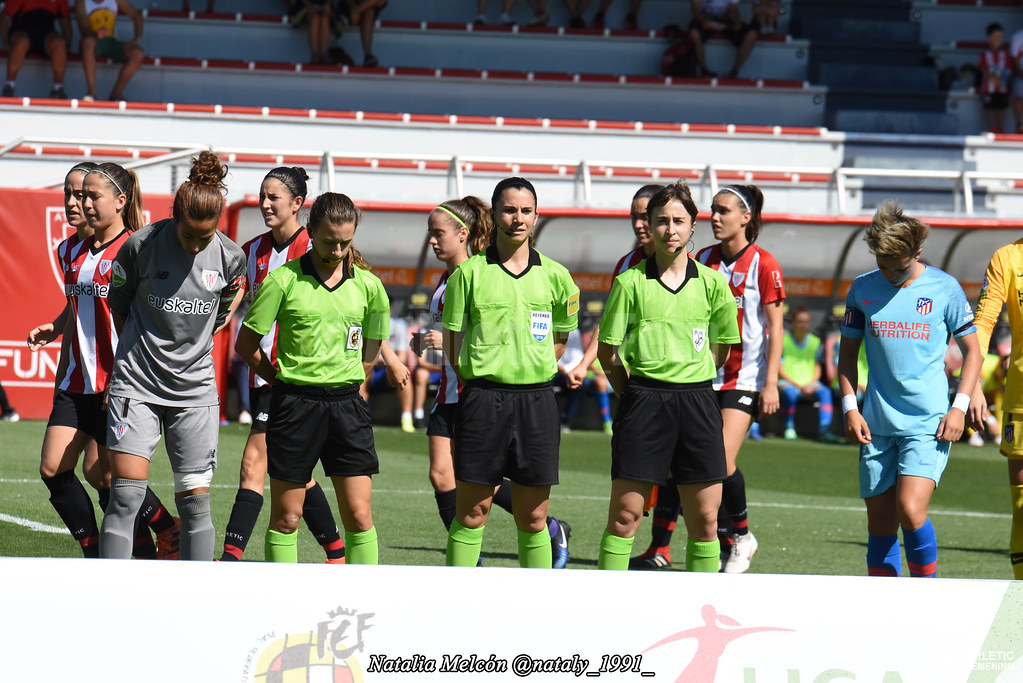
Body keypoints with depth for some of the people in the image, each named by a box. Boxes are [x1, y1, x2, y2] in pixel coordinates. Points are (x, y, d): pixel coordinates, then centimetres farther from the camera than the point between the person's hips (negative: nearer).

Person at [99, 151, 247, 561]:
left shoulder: (230, 256, -5)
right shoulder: (141, 245, -10)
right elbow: (118, 303, 7)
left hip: (194, 390, 2)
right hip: (137, 384, -2)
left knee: (195, 498, 2)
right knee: (126, 493, -12)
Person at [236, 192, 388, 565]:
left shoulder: (368, 285, 5)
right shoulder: (283, 280, -4)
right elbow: (246, 344, 3)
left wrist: (347, 380, 9)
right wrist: (284, 380, 7)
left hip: (347, 404, 2)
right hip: (294, 404, -2)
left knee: (359, 515, -3)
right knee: (286, 516, 3)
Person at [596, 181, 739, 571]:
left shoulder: (712, 283, 5)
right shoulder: (630, 283, 0)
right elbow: (606, 350, 4)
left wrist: (693, 382, 12)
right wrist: (632, 393, 5)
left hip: (697, 401, 2)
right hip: (643, 402, -2)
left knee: (705, 519, 1)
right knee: (624, 515, -4)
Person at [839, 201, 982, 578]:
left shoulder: (944, 288, -1)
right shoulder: (863, 289, 6)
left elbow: (972, 349, 6)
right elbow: (847, 351, 16)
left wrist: (960, 406, -5)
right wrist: (849, 407, 4)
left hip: (928, 422, -4)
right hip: (877, 426, 4)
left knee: (911, 510, -19)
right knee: (880, 522, 4)